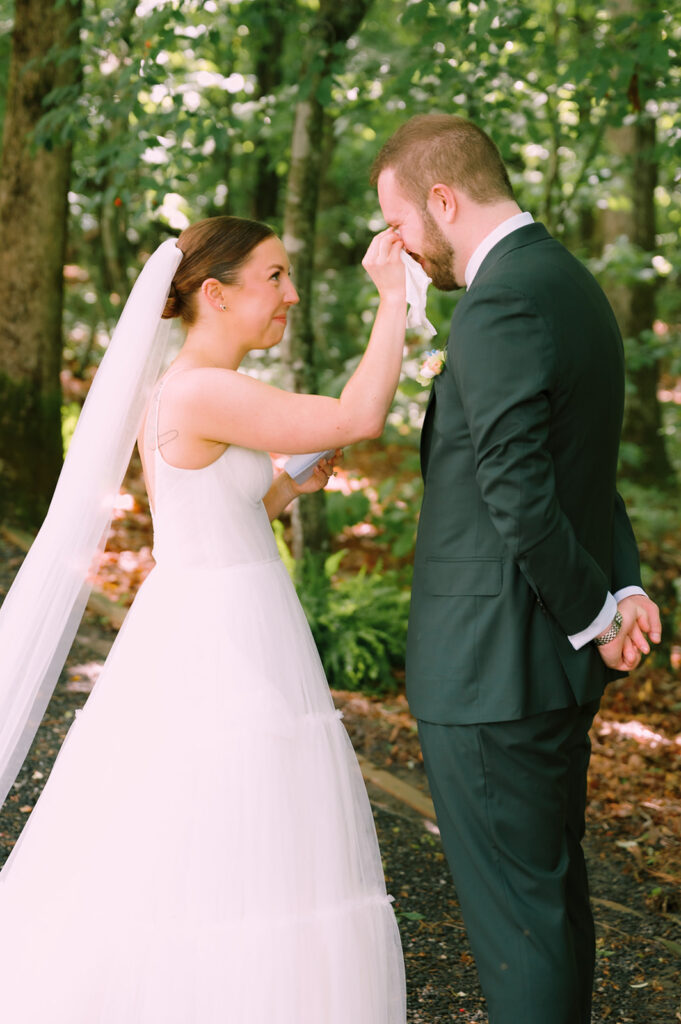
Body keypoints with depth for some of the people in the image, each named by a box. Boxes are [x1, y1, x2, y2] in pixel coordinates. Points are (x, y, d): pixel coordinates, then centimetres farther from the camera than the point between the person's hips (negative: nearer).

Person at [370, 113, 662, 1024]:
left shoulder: (500, 305, -20)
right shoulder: (571, 283, 13)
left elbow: (521, 499, -24)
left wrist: (594, 615, -11)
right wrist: (626, 588, 3)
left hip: (491, 670, -10)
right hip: (555, 657, 10)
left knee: (514, 907, 2)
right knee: (554, 885, 21)